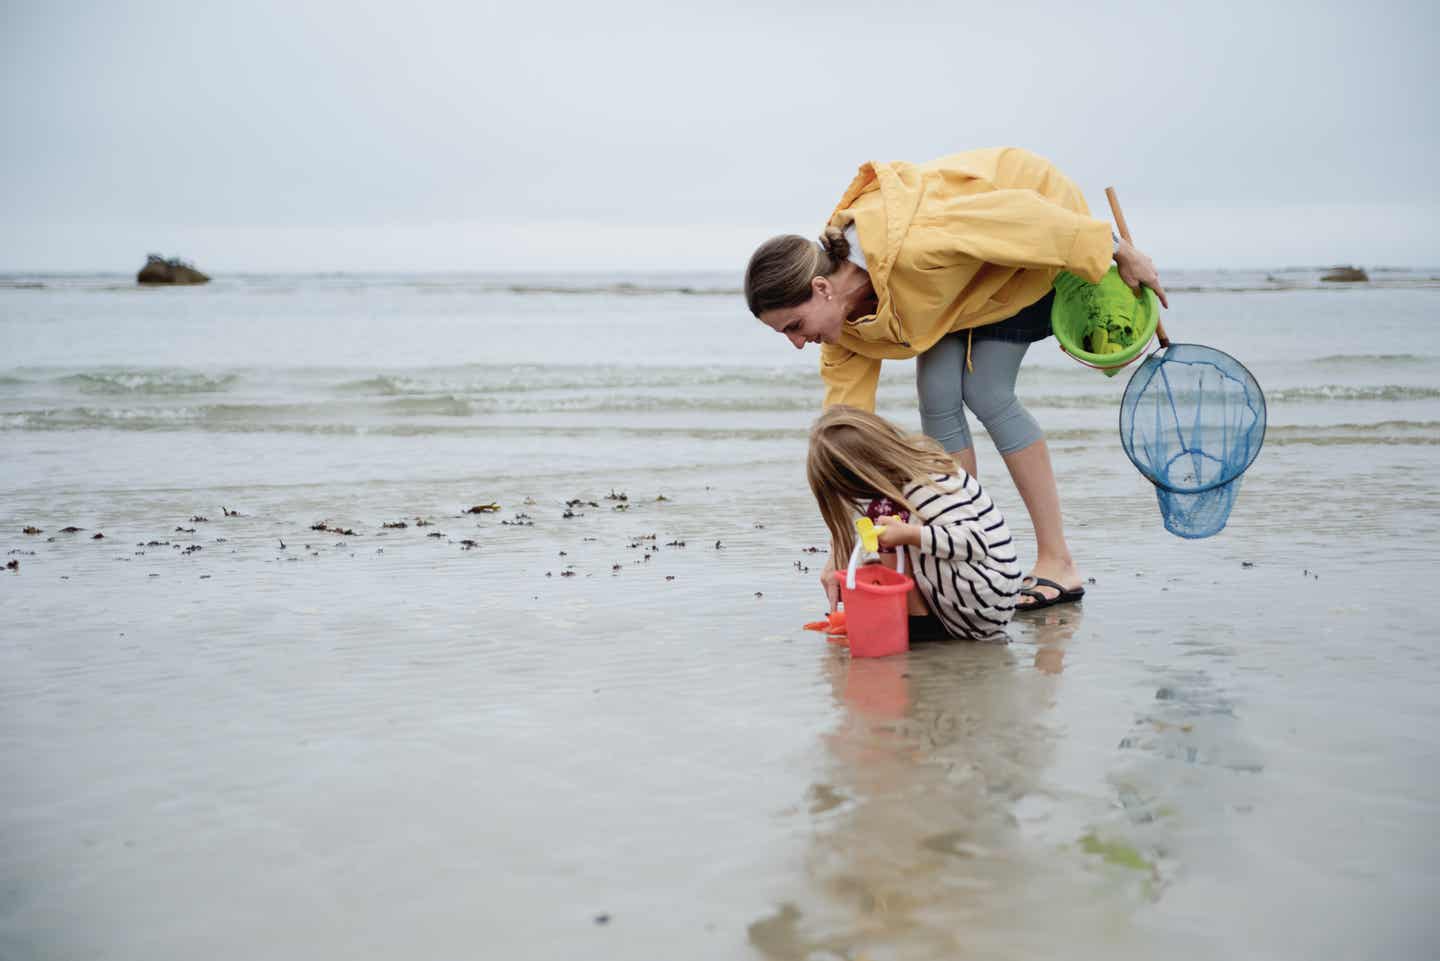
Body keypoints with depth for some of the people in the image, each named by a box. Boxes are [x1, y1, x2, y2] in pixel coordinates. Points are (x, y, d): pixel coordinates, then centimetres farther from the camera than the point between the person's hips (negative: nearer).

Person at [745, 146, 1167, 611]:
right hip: (968, 268, 6)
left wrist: (1121, 254, -19)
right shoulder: (843, 317, -17)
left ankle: (1058, 563, -6)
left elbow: (1021, 215, -32)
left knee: (985, 393, -15)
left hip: (1038, 238, -6)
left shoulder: (909, 246, -41)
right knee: (937, 395, -10)